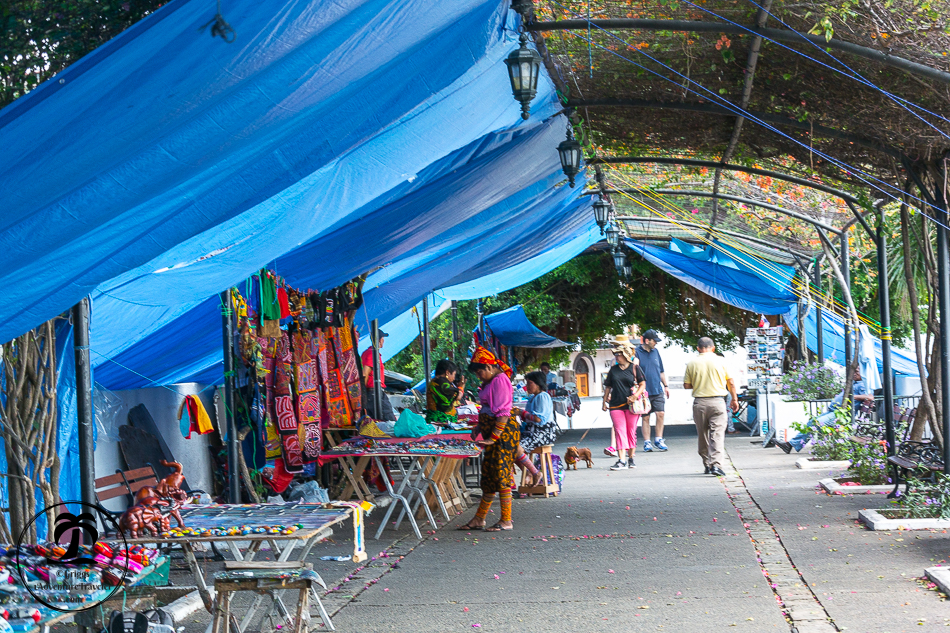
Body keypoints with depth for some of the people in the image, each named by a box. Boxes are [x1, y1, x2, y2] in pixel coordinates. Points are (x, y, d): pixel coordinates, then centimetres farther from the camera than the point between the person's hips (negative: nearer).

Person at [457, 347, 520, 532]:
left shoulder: (500, 380, -16)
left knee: (500, 474, -7)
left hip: (503, 433, -10)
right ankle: (479, 519, 19)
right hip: (492, 431, 10)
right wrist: (479, 427, 16)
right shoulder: (490, 381, 15)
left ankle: (506, 521, 0)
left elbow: (503, 413, -20)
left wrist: (494, 437, -21)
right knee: (488, 474, 13)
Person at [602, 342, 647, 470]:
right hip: (616, 405, 2)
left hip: (631, 405, -2)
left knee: (631, 432, 4)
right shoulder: (613, 370, 12)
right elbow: (608, 387, 17)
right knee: (619, 431, -6)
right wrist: (605, 401, 11)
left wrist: (635, 396, -13)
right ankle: (622, 460, -9)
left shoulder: (635, 368, 2)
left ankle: (631, 458, 16)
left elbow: (642, 384, 0)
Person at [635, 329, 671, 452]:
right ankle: (647, 442, 11)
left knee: (661, 414, -4)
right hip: (644, 392, -4)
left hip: (657, 390, 4)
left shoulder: (655, 351, 12)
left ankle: (658, 440, 8)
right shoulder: (637, 352, -6)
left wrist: (665, 385, 20)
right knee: (645, 417, 2)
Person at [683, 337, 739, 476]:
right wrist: (734, 399, 14)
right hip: (717, 401, -1)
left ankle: (707, 464, 17)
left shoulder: (692, 363, 1)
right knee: (717, 434, -4)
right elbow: (731, 383, 3)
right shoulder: (720, 361, 0)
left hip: (699, 402, 1)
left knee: (703, 435, 12)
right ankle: (716, 464, -16)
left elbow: (687, 385, 3)